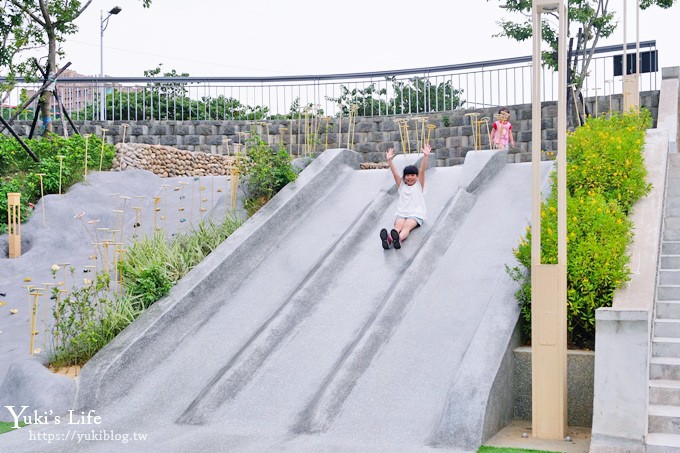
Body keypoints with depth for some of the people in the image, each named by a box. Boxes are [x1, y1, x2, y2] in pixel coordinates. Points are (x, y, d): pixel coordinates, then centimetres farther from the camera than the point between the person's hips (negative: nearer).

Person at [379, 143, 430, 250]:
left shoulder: (419, 184, 11)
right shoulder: (401, 185, 19)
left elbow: (422, 170, -2)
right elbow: (395, 173, 7)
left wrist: (425, 156, -15)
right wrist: (389, 160, -5)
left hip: (416, 214, -2)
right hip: (401, 214, 2)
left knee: (407, 226, -33)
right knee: (398, 225, -30)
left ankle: (399, 239, -66)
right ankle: (389, 239, -63)